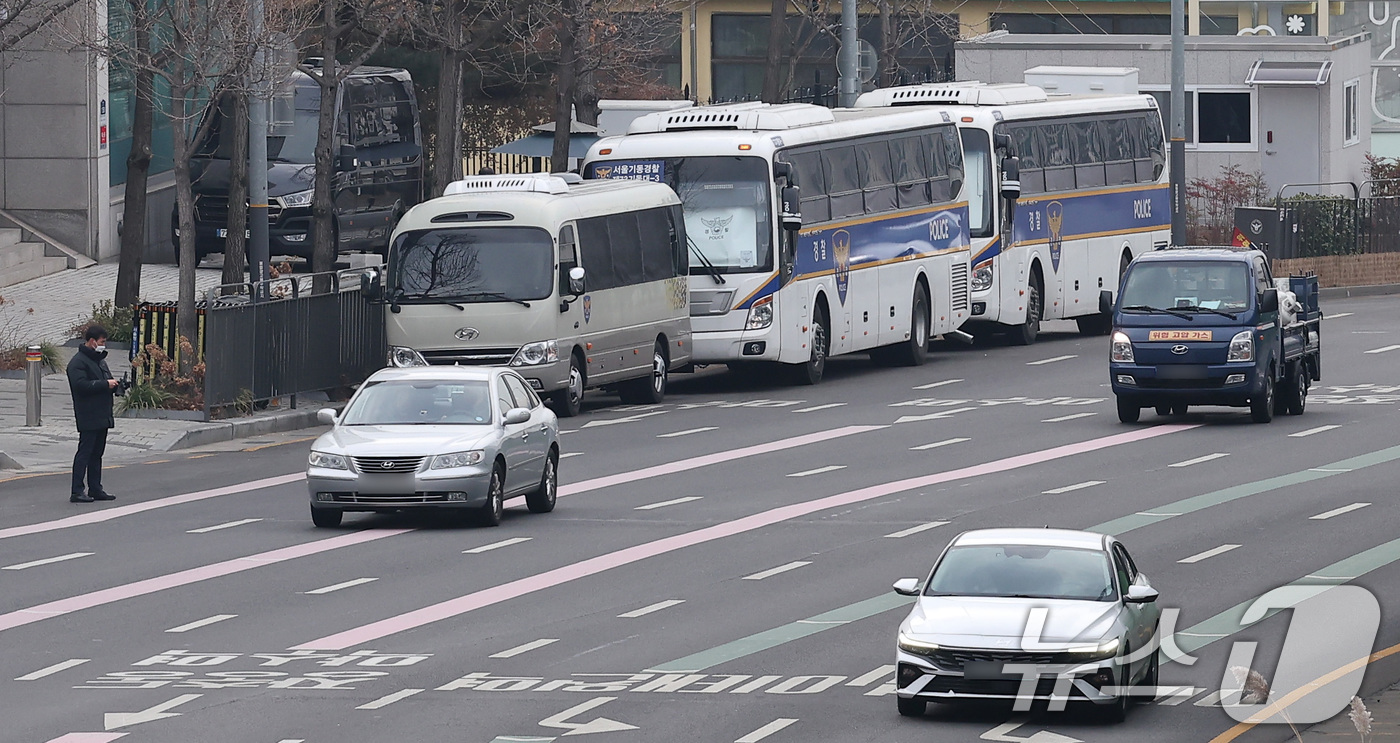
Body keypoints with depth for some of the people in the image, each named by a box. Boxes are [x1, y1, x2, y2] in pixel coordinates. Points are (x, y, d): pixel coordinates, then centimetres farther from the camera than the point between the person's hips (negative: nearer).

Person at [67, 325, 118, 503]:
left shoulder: (99, 360, 20)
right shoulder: (78, 362, -11)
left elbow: (106, 380, 29)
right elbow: (81, 385, -23)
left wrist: (115, 385, 6)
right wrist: (106, 384, -20)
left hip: (102, 416, 10)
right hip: (88, 418, -10)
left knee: (97, 453, 13)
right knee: (85, 452, -9)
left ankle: (95, 489, 18)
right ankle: (77, 492, -9)